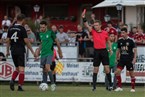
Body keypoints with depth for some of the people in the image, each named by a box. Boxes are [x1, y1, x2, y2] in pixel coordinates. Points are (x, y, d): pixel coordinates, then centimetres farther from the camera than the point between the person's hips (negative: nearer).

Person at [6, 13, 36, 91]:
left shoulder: (11, 28, 7)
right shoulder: (22, 29, -9)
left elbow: (8, 40, 11)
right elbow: (26, 41, -11)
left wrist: (7, 51, 21)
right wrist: (32, 52, -6)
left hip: (13, 51, 6)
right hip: (20, 51, -6)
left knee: (17, 68, 17)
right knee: (21, 69, -1)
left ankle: (12, 80, -7)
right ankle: (20, 86, -7)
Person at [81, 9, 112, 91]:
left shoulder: (105, 33, 5)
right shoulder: (93, 32, 4)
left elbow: (108, 41, 17)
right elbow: (87, 25, -7)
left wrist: (110, 48, 8)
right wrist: (84, 18, -19)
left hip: (104, 51, 0)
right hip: (97, 51, 1)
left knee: (107, 68, -3)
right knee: (95, 69, 4)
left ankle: (110, 85, 5)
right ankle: (94, 86, 8)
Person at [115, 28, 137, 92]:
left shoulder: (130, 40, -8)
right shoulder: (120, 41, 5)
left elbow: (135, 50, -7)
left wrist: (134, 58, -14)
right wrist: (117, 58, 14)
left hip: (129, 60, -4)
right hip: (122, 59, 4)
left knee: (131, 73, 2)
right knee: (117, 72, -9)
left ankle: (133, 88, 14)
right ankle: (119, 87, 0)